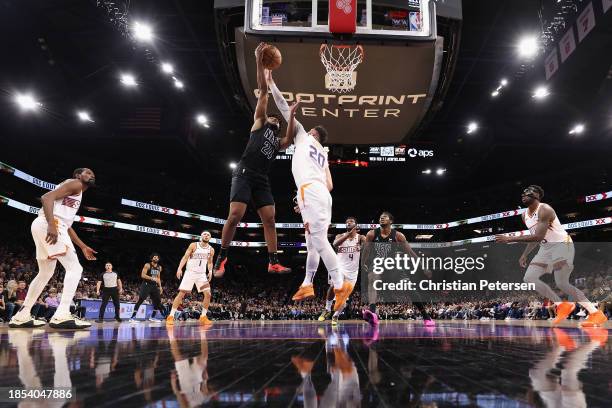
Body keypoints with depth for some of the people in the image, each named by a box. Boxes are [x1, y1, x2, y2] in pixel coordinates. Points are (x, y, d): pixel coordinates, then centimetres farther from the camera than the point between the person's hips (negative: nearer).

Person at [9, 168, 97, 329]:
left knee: (45, 274, 20)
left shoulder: (76, 194, 31)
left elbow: (67, 225, 34)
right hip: (48, 225, -10)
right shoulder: (75, 184, 1)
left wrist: (83, 247, 33)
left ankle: (21, 316, 23)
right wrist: (51, 224, -29)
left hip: (45, 227, 10)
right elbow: (47, 197, -15)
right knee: (74, 268, -12)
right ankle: (62, 316, -20)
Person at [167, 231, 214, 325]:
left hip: (202, 274, 3)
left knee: (208, 294, -7)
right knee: (181, 293, -7)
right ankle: (171, 316, 0)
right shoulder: (193, 245, -6)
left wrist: (210, 271, 1)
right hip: (190, 272, -3)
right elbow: (185, 257, -7)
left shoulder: (211, 250, 4)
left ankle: (203, 317, 5)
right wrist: (180, 268, -18)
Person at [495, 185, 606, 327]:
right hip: (545, 248, 9)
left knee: (562, 283, -18)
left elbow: (538, 236, -29)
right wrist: (524, 255, 14)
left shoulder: (544, 209, -19)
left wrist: (510, 239, -30)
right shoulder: (525, 215, 10)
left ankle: (596, 314, -6)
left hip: (561, 245, -9)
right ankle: (562, 305, 2)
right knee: (529, 278, -3)